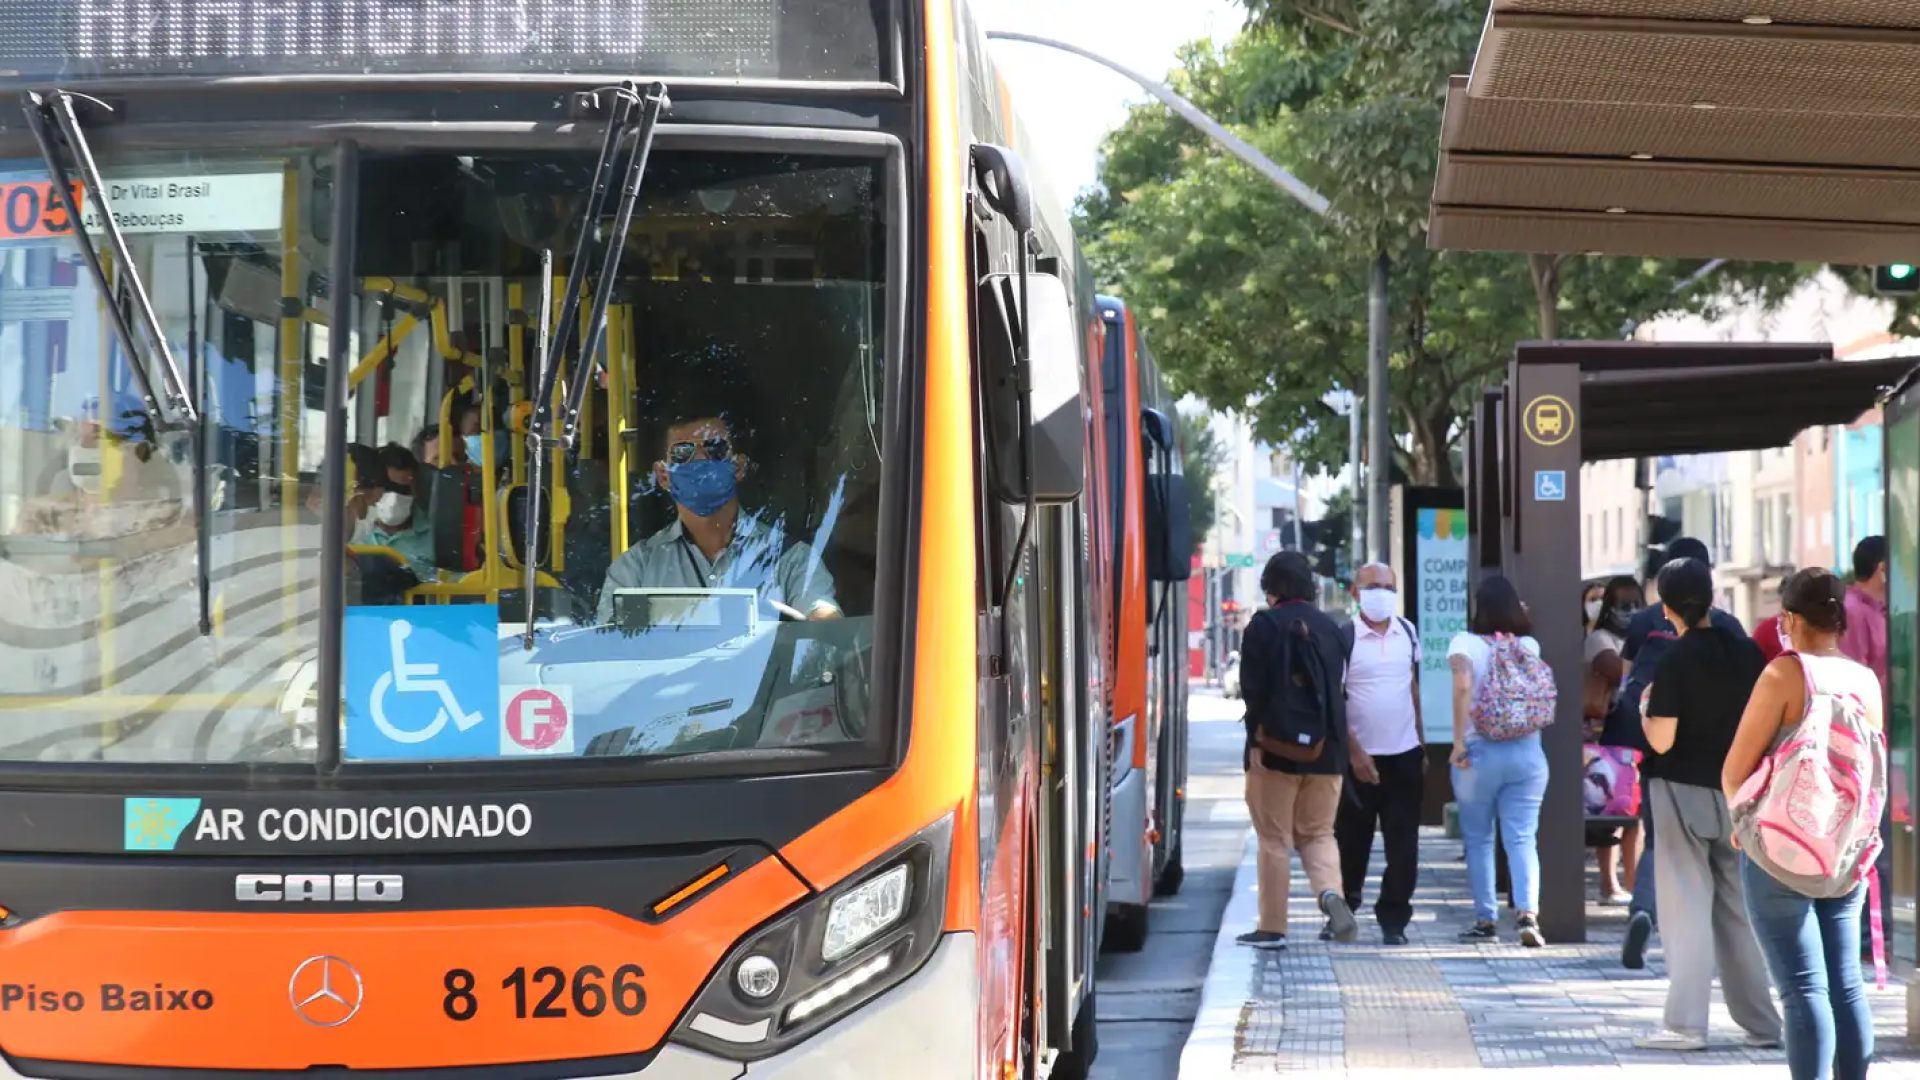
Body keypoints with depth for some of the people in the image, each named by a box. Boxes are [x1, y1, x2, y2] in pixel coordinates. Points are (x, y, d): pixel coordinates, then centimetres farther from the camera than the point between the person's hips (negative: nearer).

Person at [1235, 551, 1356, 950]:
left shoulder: (1264, 625, -6)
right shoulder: (1329, 627, 8)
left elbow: (1254, 688, -12)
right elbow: (1337, 685, 11)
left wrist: (1256, 739, -9)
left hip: (1276, 747, -4)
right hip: (1325, 750, 4)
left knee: (1274, 838, 4)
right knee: (1318, 832, 14)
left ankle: (1273, 927, 5)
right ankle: (1330, 892, -14)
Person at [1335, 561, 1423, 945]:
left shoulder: (1408, 633, 8)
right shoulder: (1344, 638, -8)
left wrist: (1422, 746, 14)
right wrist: (1355, 753, -15)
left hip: (1405, 755, 4)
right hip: (1361, 757, -4)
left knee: (1403, 843, 1)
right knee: (1352, 841, 6)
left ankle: (1394, 919, 7)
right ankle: (1342, 912, 22)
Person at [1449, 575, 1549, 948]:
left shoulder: (1466, 643, -5)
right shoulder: (1529, 645, 5)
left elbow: (1462, 685, -20)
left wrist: (1459, 741, -18)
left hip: (1480, 751, -2)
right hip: (1527, 750, 2)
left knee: (1479, 839, 10)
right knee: (1522, 838, -1)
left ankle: (1486, 919, 13)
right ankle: (1527, 911, -19)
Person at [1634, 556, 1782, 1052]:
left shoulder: (1676, 661, -13)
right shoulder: (1747, 652, 1)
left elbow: (1661, 741, -16)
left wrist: (1645, 709, 2)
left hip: (1684, 793, -5)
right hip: (1737, 793, 5)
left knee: (1687, 909, -1)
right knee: (1739, 908, 13)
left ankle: (1686, 1024, -4)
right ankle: (1762, 1023, 15)